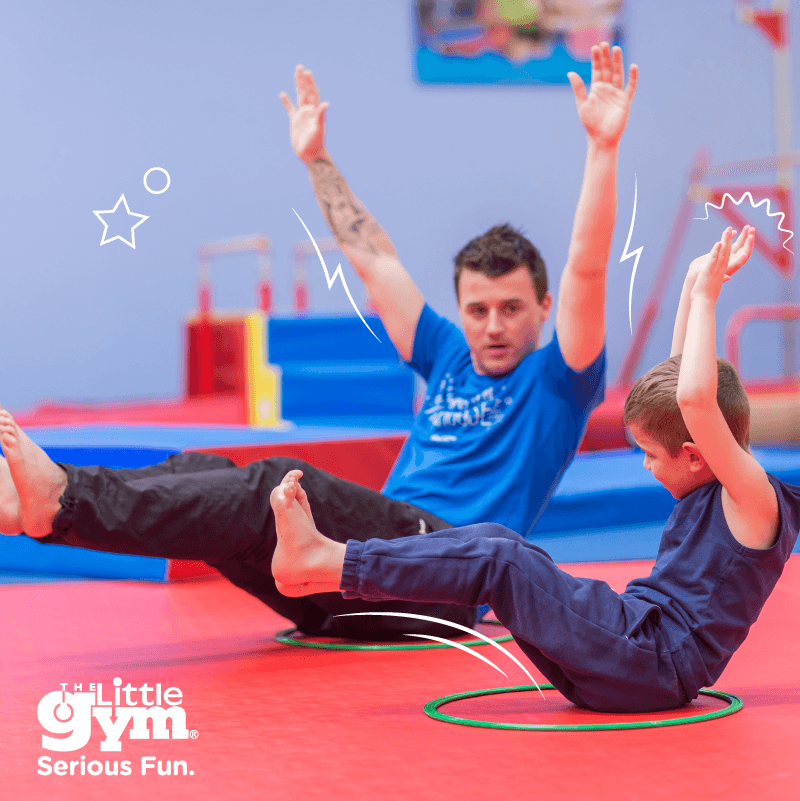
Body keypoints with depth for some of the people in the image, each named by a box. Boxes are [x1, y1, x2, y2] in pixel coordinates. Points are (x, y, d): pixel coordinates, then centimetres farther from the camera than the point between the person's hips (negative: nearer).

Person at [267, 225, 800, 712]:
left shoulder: (756, 500, -11)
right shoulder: (715, 489, 16)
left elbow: (693, 398, -27)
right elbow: (681, 373, 25)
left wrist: (705, 297, -18)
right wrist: (695, 285, 19)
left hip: (653, 662, -9)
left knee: (499, 561, -17)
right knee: (494, 543, 1)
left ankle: (325, 562, -14)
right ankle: (323, 564, -1)